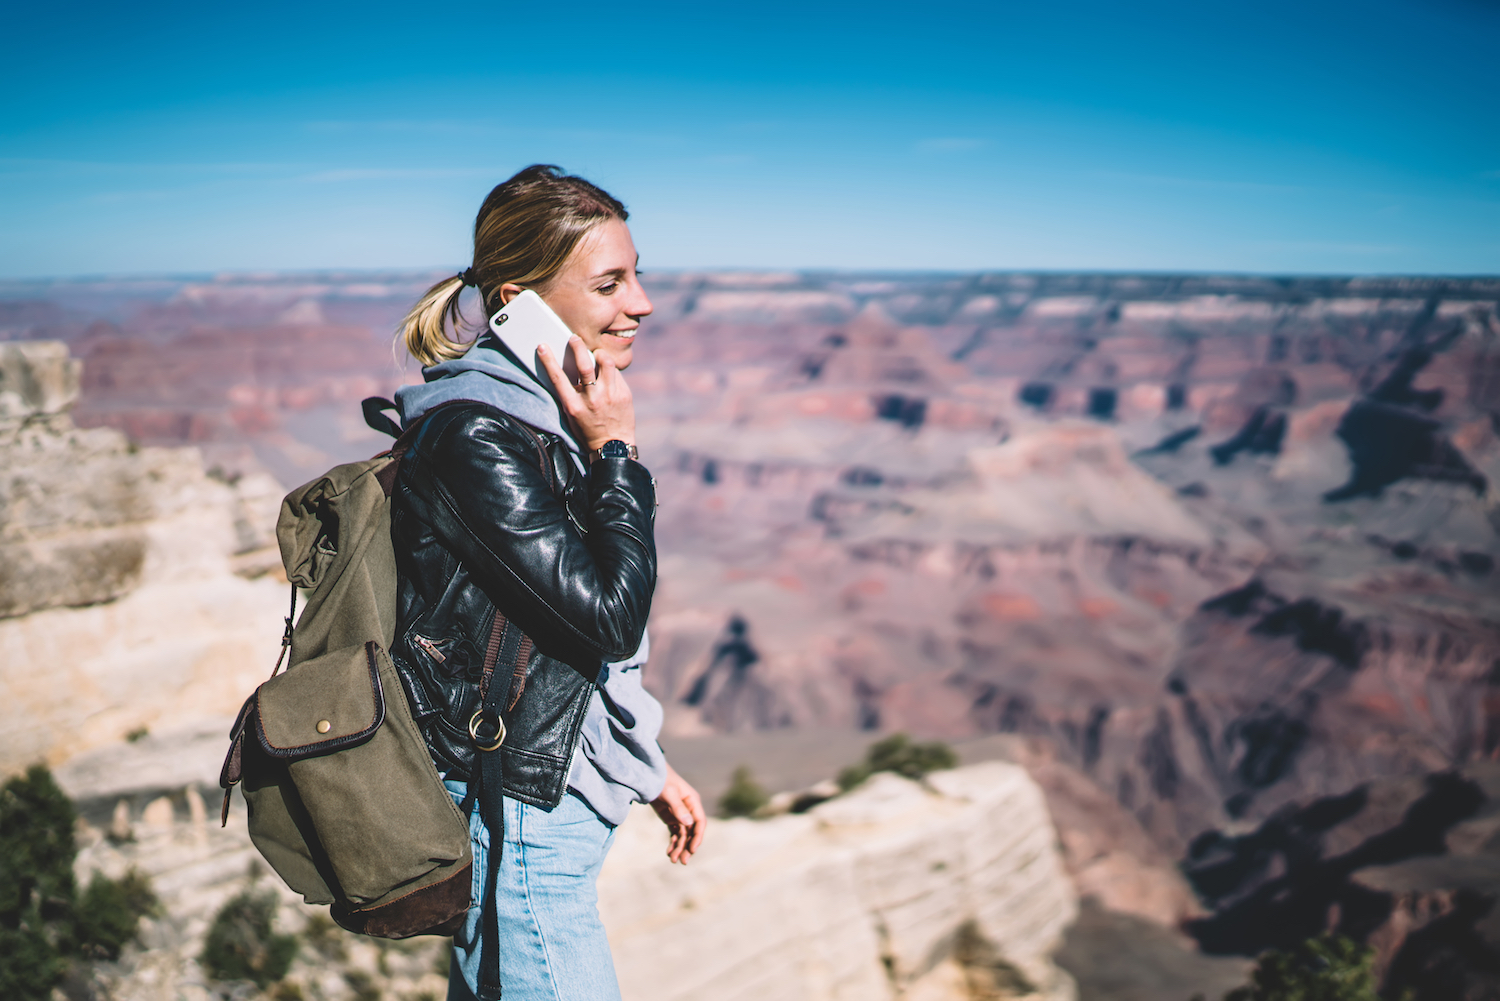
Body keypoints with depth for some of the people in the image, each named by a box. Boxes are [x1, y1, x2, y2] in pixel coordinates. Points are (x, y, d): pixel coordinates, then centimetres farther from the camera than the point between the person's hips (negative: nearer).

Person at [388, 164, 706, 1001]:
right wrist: (616, 453, -17)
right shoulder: (476, 439, -22)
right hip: (522, 825, -9)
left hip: (549, 798, 9)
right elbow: (609, 615, -25)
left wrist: (649, 766, 18)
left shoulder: (545, 415, 7)